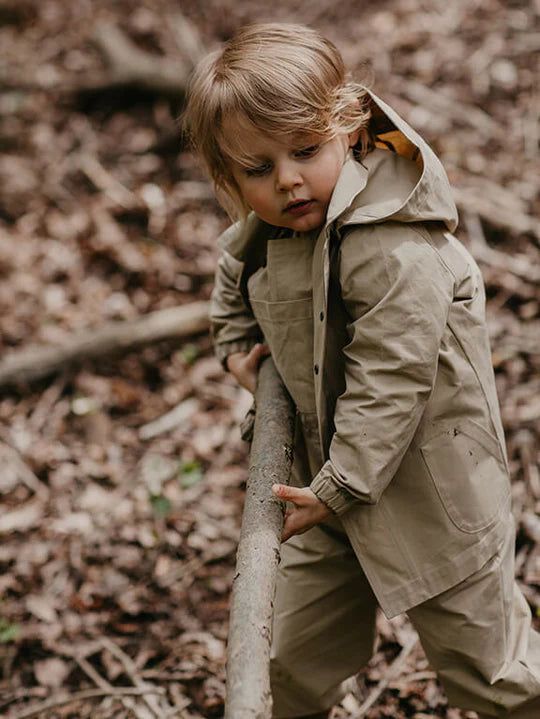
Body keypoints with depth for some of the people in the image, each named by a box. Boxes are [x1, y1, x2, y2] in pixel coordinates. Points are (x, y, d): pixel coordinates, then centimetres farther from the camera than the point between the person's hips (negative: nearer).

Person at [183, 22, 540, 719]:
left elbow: (387, 382, -28)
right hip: (329, 472, 7)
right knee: (295, 656, 20)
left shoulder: (396, 252, -29)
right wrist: (237, 344, 8)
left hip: (427, 484, -7)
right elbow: (234, 279, 23)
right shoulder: (259, 230, -3)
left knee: (481, 663, 9)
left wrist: (338, 486, -24)